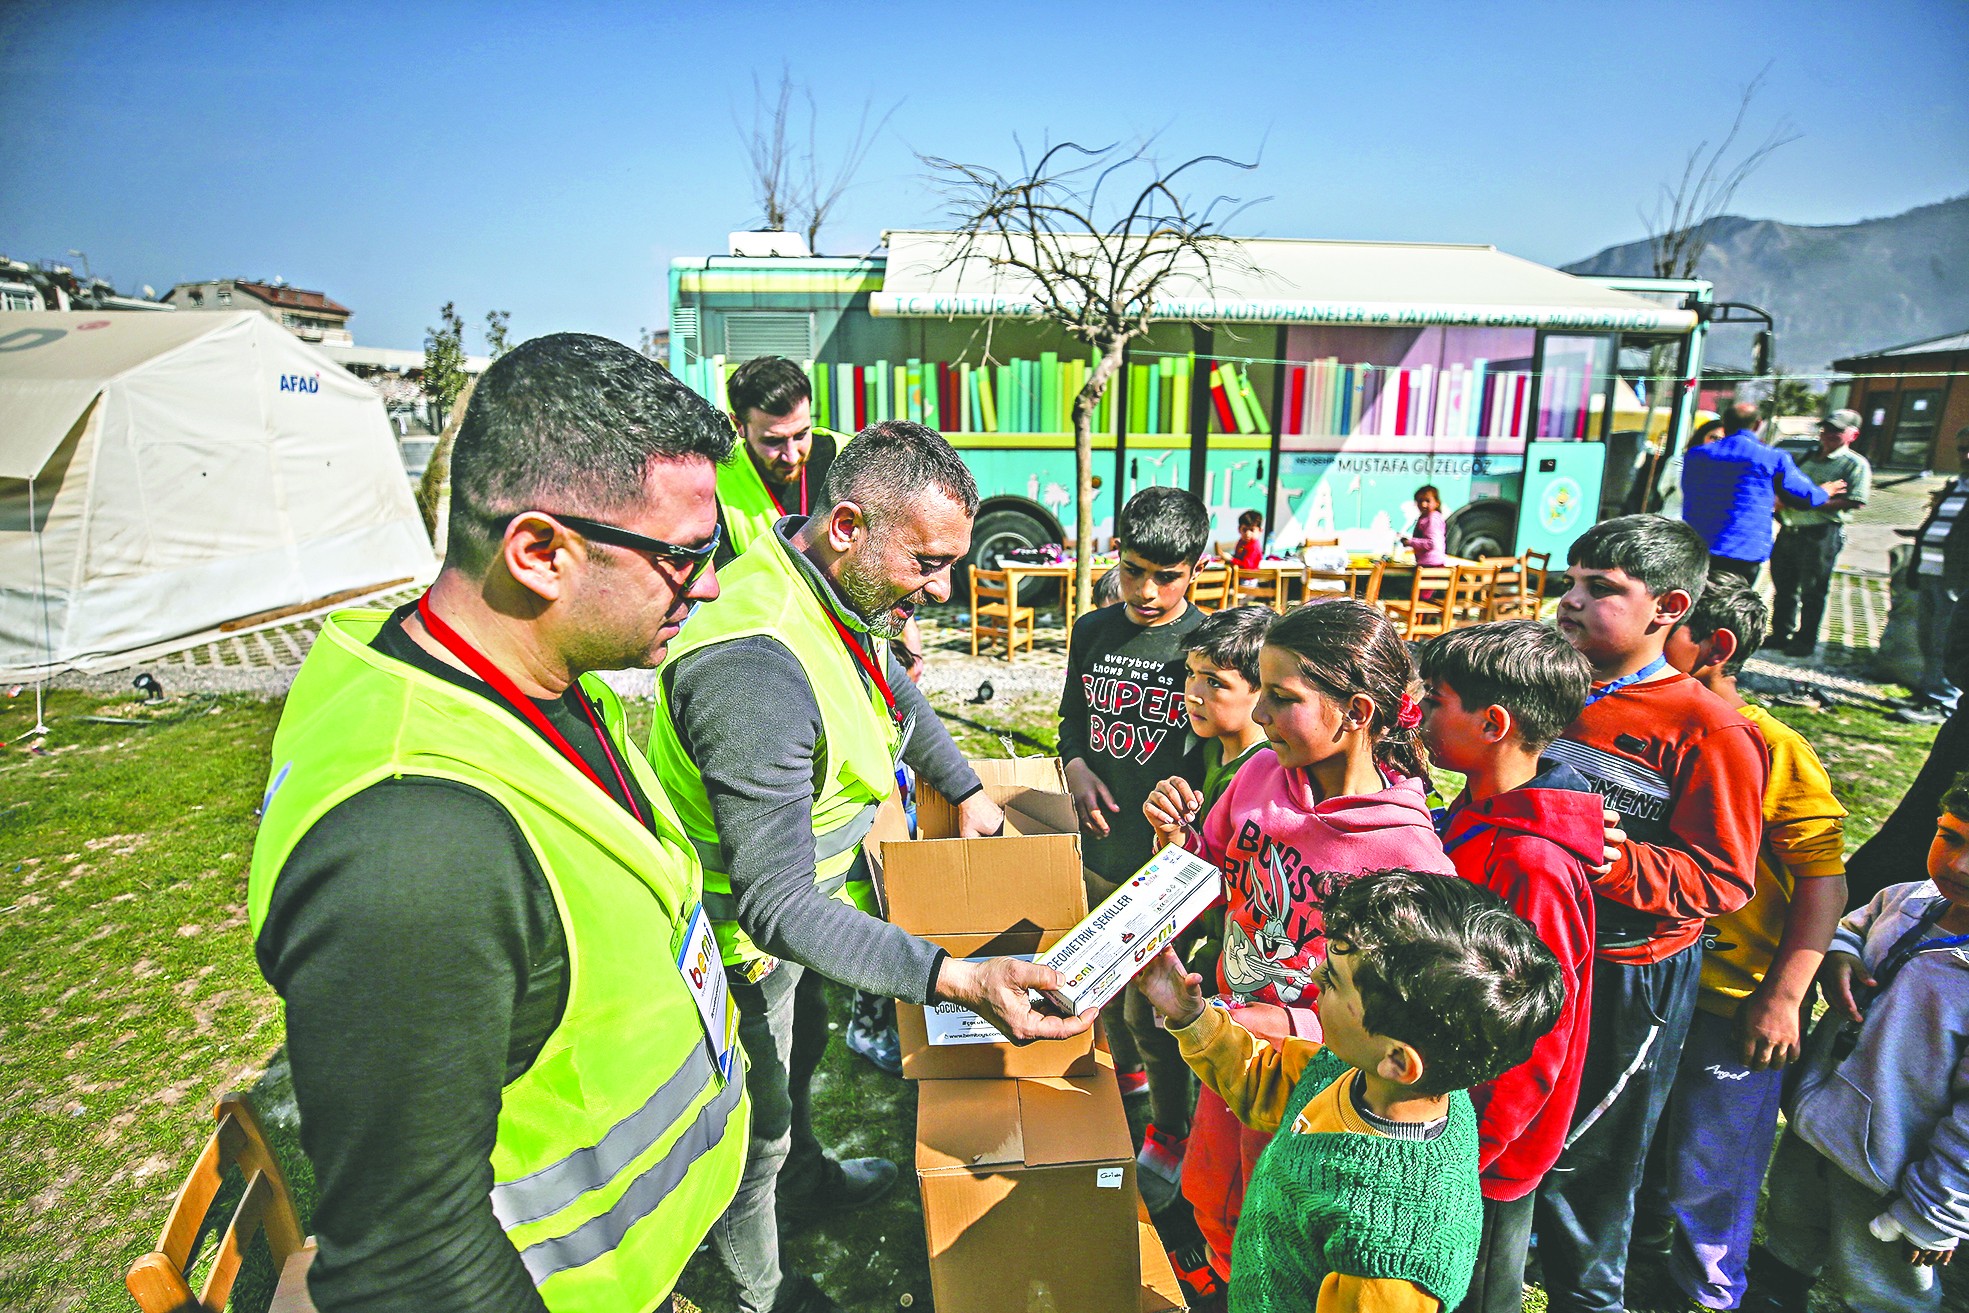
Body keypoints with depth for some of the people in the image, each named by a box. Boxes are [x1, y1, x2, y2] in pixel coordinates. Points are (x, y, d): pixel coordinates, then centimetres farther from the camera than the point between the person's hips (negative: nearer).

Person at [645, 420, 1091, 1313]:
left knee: (800, 1049, 32)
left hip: (804, 898, 9)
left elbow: (896, 696, 13)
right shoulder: (756, 667, -41)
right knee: (757, 1119, 17)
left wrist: (967, 791, 10)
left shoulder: (849, 594, -9)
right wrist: (956, 978, -47)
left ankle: (805, 1180, 61)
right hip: (743, 937, -8)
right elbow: (773, 904, -40)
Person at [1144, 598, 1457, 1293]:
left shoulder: (1408, 855, -29)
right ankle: (1223, 1281, 59)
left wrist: (1289, 1025, -30)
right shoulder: (1262, 773, -14)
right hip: (1233, 1034, 5)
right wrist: (1178, 835, -18)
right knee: (1207, 1194, 28)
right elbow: (1215, 887, 1)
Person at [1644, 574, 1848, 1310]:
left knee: (1706, 1170, 13)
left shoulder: (1770, 748, -20)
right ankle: (1643, 1244, 50)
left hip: (1732, 997, -5)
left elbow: (1824, 881, -16)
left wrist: (1783, 996, -17)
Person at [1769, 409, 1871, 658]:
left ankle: (1807, 640, 10)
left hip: (1822, 534, -6)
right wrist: (1781, 500, 2)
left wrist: (1813, 503, -19)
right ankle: (1782, 634, 22)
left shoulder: (1856, 464, -1)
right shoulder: (1808, 458, 19)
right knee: (1784, 586, 11)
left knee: (1812, 591, 1)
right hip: (1789, 531, 6)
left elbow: (1855, 501, -12)